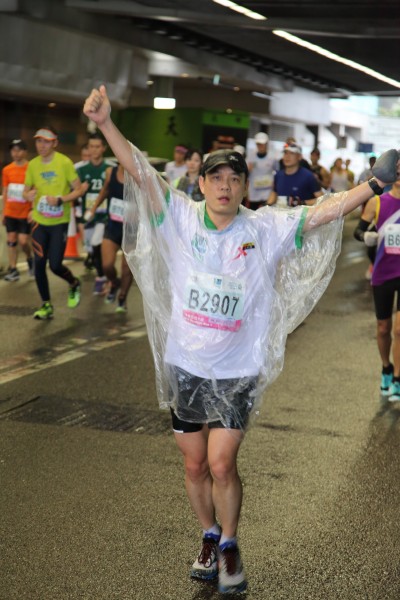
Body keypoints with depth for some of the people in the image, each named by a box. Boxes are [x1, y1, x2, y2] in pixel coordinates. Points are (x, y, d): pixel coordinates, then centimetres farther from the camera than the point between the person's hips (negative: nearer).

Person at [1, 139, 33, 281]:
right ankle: (13, 269, 10)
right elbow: (5, 191, 11)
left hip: (26, 213, -4)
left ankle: (30, 259, 23)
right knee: (11, 239, 4)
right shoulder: (7, 170, 3)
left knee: (23, 241, -6)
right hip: (10, 212, 4)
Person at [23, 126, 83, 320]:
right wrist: (28, 195, -13)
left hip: (60, 222, -3)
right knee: (39, 264, -1)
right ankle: (46, 305, 15)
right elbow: (26, 191, 11)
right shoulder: (32, 165, 2)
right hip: (39, 221, 4)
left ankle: (74, 284, 26)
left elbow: (78, 190, -6)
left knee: (55, 265, -7)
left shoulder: (64, 162, -10)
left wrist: (60, 199, -22)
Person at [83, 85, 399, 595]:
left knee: (221, 465, -6)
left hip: (237, 371, -2)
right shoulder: (181, 217, -6)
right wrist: (105, 124, -24)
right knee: (195, 466, 13)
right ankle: (209, 538, 38)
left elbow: (323, 212, -11)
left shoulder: (266, 228, -6)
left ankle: (229, 547, 20)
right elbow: (138, 172, -13)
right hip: (184, 366, 2)